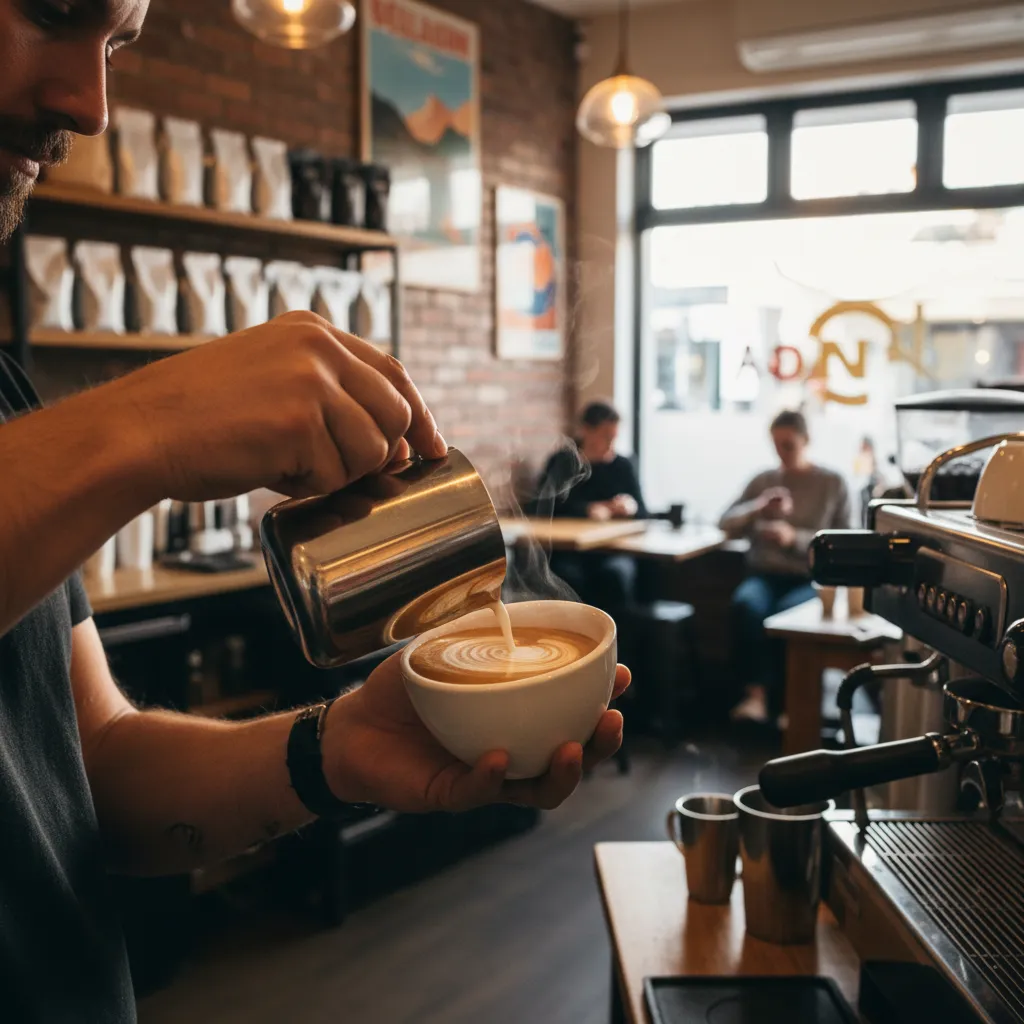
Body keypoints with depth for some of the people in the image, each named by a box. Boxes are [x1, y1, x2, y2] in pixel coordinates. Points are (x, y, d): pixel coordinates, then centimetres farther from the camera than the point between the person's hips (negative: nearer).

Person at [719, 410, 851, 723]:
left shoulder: (833, 484, 10)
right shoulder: (763, 480, 18)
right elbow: (727, 523, 10)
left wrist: (795, 538, -13)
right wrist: (759, 508, -10)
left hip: (812, 580, -2)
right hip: (766, 574, 2)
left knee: (788, 611, -37)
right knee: (746, 604, -35)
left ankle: (781, 699, -23)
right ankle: (756, 694, -38)